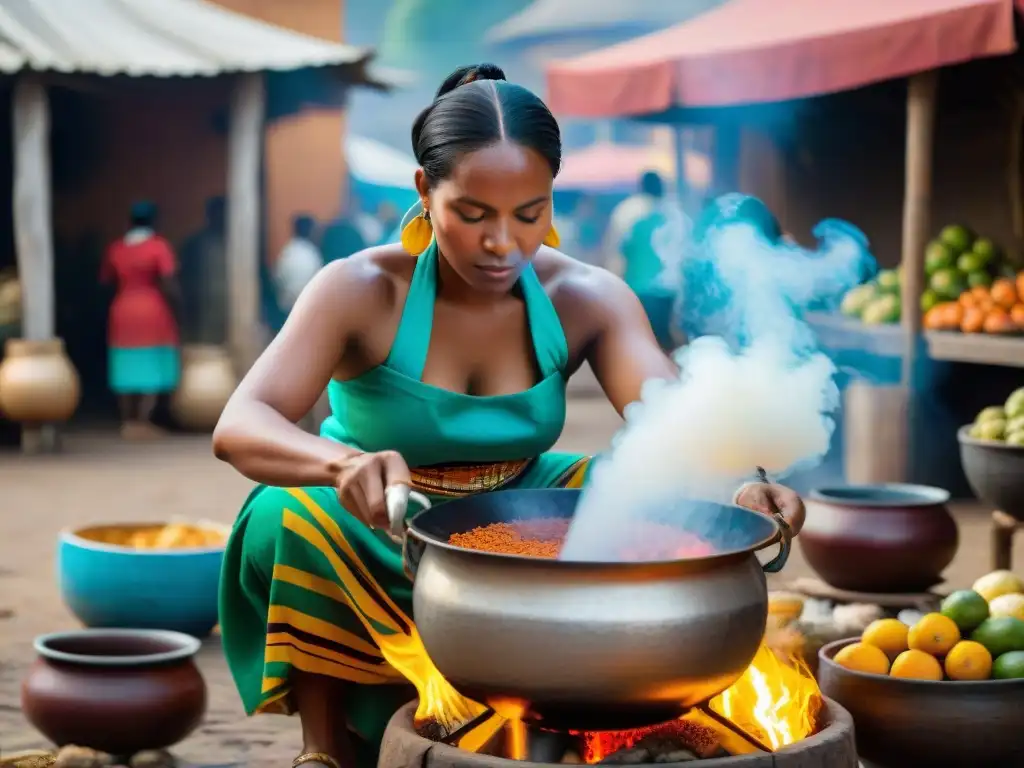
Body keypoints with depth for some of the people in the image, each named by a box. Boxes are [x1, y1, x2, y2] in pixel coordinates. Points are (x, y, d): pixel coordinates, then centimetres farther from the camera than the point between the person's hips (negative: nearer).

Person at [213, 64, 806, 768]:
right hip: (378, 549, -2)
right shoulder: (363, 292, -19)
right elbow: (238, 427, -33)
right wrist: (345, 464, -56)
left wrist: (739, 484, -50)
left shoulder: (585, 300, -11)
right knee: (292, 518, -33)